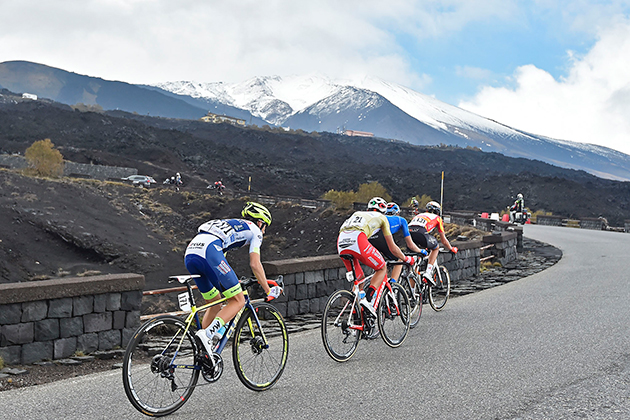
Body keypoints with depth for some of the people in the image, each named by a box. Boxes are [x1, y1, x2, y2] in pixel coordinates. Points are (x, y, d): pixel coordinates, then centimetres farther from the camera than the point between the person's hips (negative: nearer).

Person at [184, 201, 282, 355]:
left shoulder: (230, 225, 40)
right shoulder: (254, 230, 19)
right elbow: (255, 264, 10)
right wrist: (268, 290, 20)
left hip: (189, 253, 8)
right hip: (208, 252, -8)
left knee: (215, 303, 21)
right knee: (238, 301, 3)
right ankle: (207, 334, -18)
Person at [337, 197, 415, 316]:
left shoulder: (358, 213, 39)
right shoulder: (381, 218, 26)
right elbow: (392, 248, 28)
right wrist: (407, 259, 45)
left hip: (341, 243, 5)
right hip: (357, 241, -5)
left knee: (359, 279, 23)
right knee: (382, 268, 16)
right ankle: (367, 299, -5)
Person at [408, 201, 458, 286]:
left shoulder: (419, 215, 41)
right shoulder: (437, 218, 29)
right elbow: (443, 240, 33)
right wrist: (451, 249, 52)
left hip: (408, 231, 4)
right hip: (420, 233, -4)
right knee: (436, 248, 23)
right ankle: (428, 272, 6)